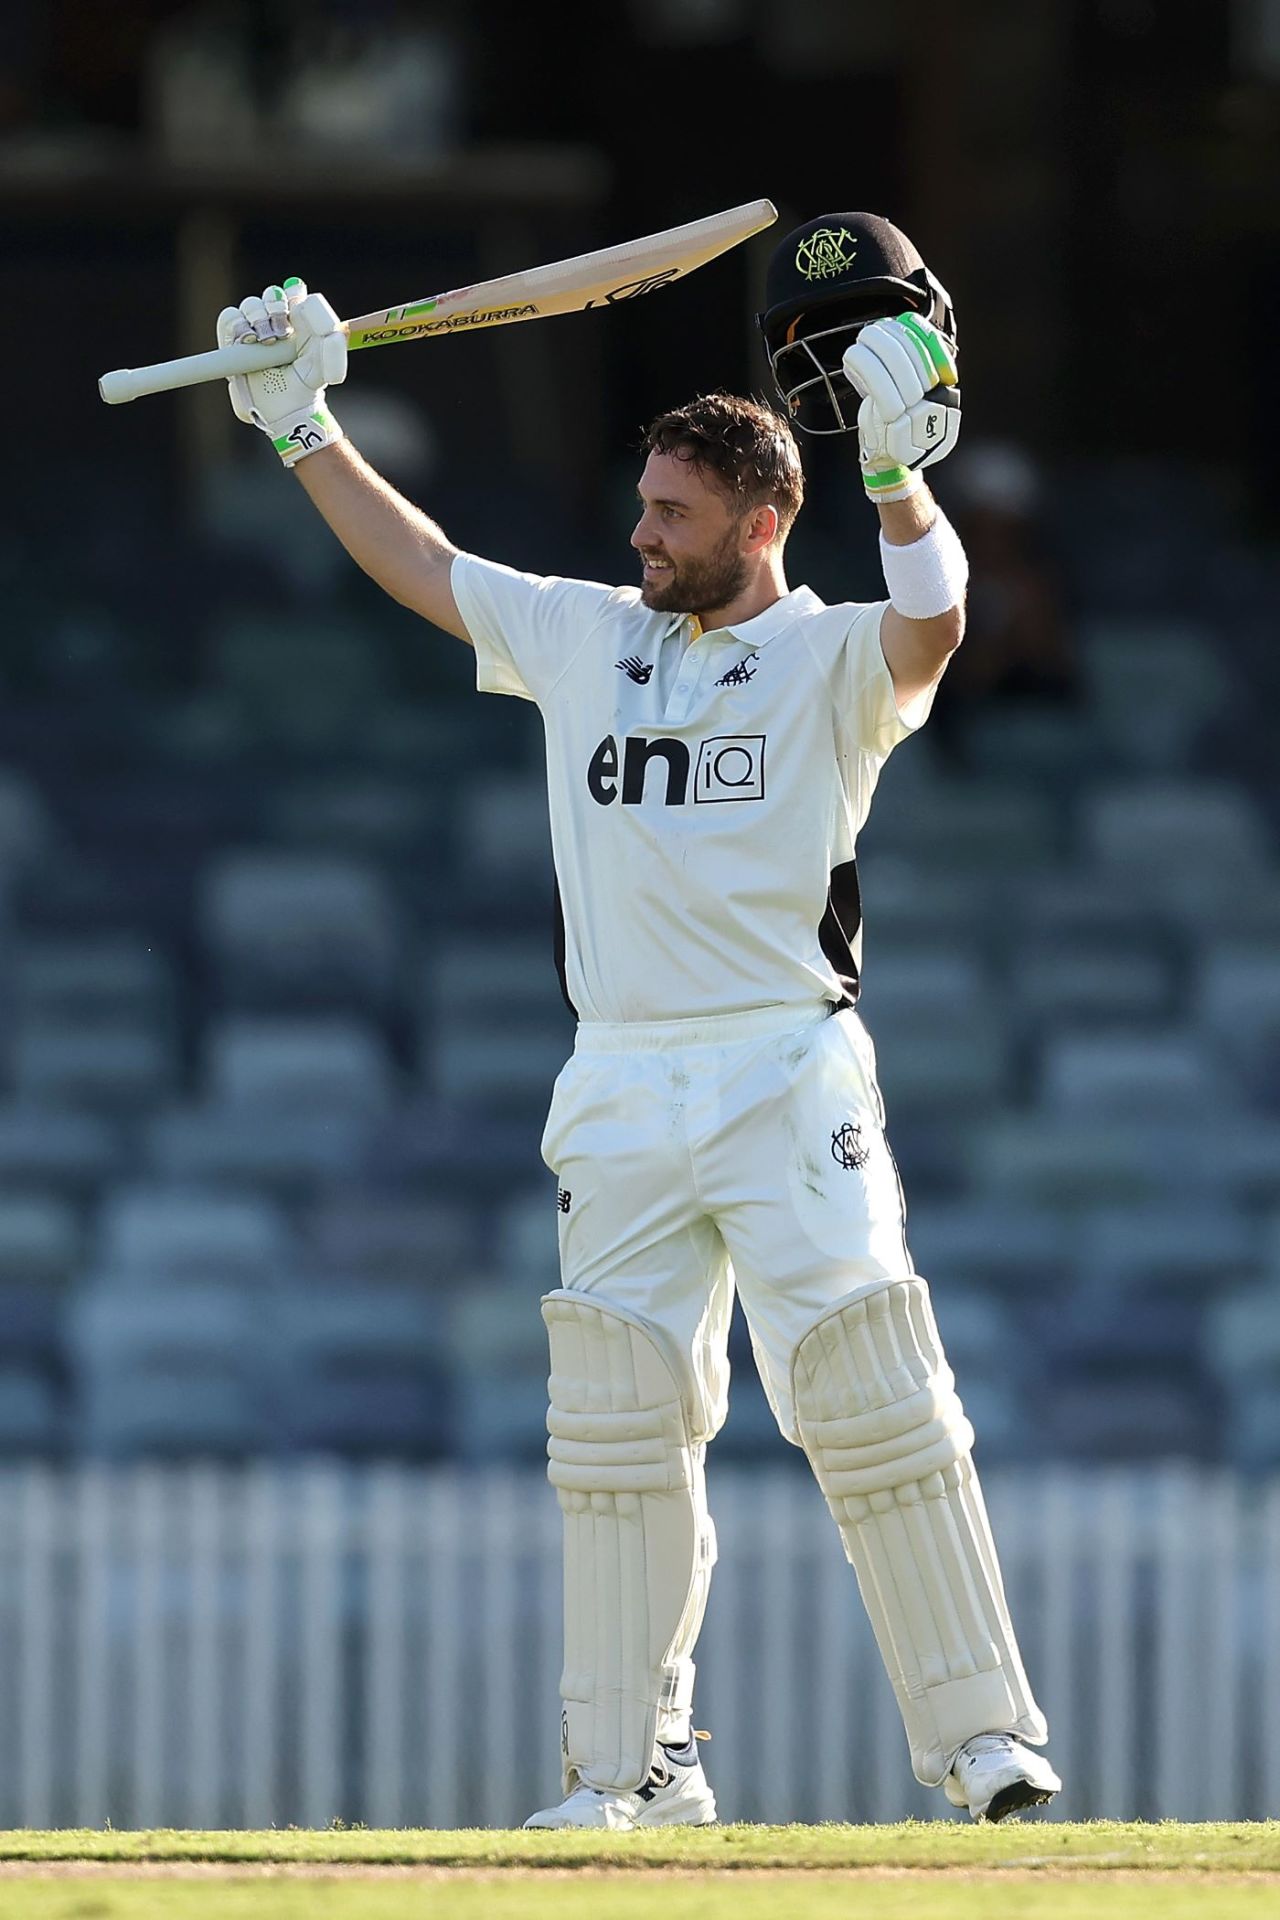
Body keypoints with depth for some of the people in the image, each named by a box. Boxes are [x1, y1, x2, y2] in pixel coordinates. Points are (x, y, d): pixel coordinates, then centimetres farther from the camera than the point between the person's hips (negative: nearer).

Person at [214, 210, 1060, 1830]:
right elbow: (410, 558, 24)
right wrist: (299, 424, 20)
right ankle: (632, 1763, 11)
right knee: (617, 1423, 4)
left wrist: (897, 463, -32)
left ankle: (983, 1732, -11)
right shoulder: (582, 638, 16)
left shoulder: (830, 660, -1)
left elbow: (933, 622, -22)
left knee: (871, 1397, -13)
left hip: (786, 1074, -5)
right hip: (622, 1087, 5)